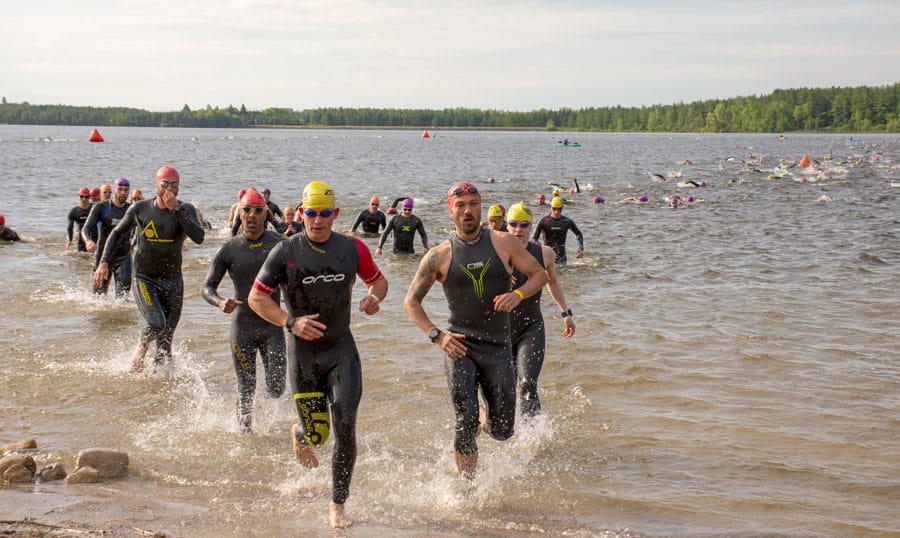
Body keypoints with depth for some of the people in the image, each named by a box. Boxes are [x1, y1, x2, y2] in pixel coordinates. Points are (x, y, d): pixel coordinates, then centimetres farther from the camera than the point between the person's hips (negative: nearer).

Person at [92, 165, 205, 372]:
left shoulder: (185, 210, -4)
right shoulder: (140, 209, -3)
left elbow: (199, 237, -23)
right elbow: (117, 233, 12)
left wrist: (175, 209, -24)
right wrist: (104, 262, 2)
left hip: (173, 281, 2)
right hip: (144, 279, -2)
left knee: (166, 341, 6)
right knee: (156, 324, -23)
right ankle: (141, 347, 8)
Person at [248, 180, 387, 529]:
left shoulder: (352, 249, -2)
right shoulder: (286, 251, -8)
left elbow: (379, 280, 14)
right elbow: (256, 297, -4)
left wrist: (374, 297, -10)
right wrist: (291, 322, -19)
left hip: (341, 349, 1)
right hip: (303, 353, -1)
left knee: (345, 428, -10)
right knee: (317, 435, 3)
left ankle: (338, 506, 6)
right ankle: (299, 435, 44)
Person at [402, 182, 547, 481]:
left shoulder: (504, 243, 1)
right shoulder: (439, 256, -1)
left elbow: (540, 273, 9)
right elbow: (411, 302, 4)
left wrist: (518, 294, -13)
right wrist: (437, 335, -11)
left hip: (498, 347, 2)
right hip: (459, 346, -1)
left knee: (502, 431, 3)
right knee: (466, 422, -15)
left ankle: (484, 417, 40)